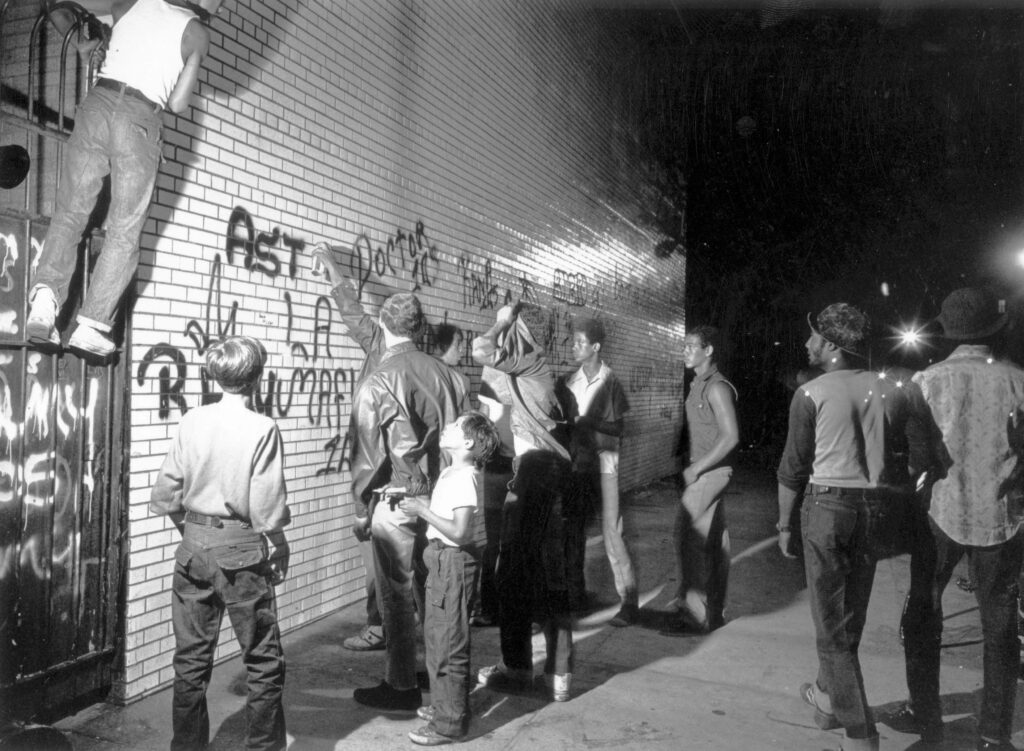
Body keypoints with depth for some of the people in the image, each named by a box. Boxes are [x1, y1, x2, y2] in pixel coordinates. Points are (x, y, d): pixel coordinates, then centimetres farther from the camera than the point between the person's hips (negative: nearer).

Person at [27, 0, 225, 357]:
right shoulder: (197, 33, 4)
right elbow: (177, 105, 0)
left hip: (99, 103, 3)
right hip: (140, 118, -3)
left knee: (69, 213, 8)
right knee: (124, 232, 4)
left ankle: (45, 293, -15)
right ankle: (91, 323, -4)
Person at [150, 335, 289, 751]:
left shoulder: (191, 422, -1)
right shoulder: (262, 429, -13)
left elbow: (164, 494, 0)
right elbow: (268, 507, -14)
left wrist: (190, 528, 15)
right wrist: (278, 551, -1)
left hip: (194, 546, 5)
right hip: (242, 550, -4)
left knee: (191, 658, 15)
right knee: (263, 660, 9)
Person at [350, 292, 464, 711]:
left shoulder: (377, 383, -13)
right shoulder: (444, 373, 1)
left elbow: (367, 450, -11)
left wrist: (362, 504, 1)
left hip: (397, 500, -5)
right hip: (440, 497, 5)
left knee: (396, 594, 6)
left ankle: (402, 687, 16)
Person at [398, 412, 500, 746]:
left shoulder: (464, 478, -21)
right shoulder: (452, 473, 9)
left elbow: (460, 531, -27)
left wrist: (422, 510, -22)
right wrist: (420, 504, 5)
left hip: (454, 563, -10)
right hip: (444, 560, 10)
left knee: (448, 642, 0)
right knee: (437, 635, 21)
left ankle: (449, 722, 12)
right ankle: (445, 704, 37)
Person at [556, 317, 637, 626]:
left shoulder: (610, 383, -3)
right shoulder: (566, 383, 7)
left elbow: (617, 428, -4)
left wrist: (586, 422, -16)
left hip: (604, 461, -4)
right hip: (574, 461, 4)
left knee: (611, 529, -8)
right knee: (573, 528, 8)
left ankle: (629, 601, -3)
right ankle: (575, 592, 22)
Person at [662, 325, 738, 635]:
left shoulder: (717, 387, -14)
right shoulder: (699, 384, 14)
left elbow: (730, 437, -20)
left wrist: (696, 469, -17)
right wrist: (691, 468, 9)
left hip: (710, 472, -9)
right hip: (703, 472, 9)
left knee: (689, 541, -10)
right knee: (713, 542, 13)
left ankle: (694, 614, -5)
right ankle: (714, 612, 21)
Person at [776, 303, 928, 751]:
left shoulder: (812, 393, -6)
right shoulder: (892, 391, 4)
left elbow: (793, 467, -5)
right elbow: (920, 457, 2)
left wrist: (784, 523, 4)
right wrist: (895, 506, 14)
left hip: (828, 505, -5)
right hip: (877, 508, 5)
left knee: (831, 619, 5)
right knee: (850, 613, 21)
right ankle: (829, 697, 38)